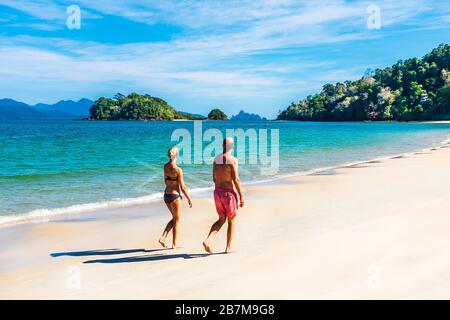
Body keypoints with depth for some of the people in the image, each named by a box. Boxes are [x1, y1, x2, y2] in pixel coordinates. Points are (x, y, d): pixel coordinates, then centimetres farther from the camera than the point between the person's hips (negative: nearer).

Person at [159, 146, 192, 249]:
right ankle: (174, 244, 13)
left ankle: (163, 237, 11)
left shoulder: (165, 166, 3)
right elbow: (182, 187, -15)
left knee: (174, 218, 21)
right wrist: (189, 199, -5)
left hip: (166, 195, 7)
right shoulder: (178, 170, -18)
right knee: (177, 221, 7)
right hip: (175, 196, -7)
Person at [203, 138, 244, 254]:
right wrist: (241, 196, -9)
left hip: (217, 192, 6)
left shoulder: (216, 159, 6)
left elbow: (214, 178, 11)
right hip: (229, 193, -6)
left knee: (221, 220, 17)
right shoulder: (232, 160, -14)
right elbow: (236, 180, -16)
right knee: (231, 221, 12)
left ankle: (207, 241, -2)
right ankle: (228, 248, 17)